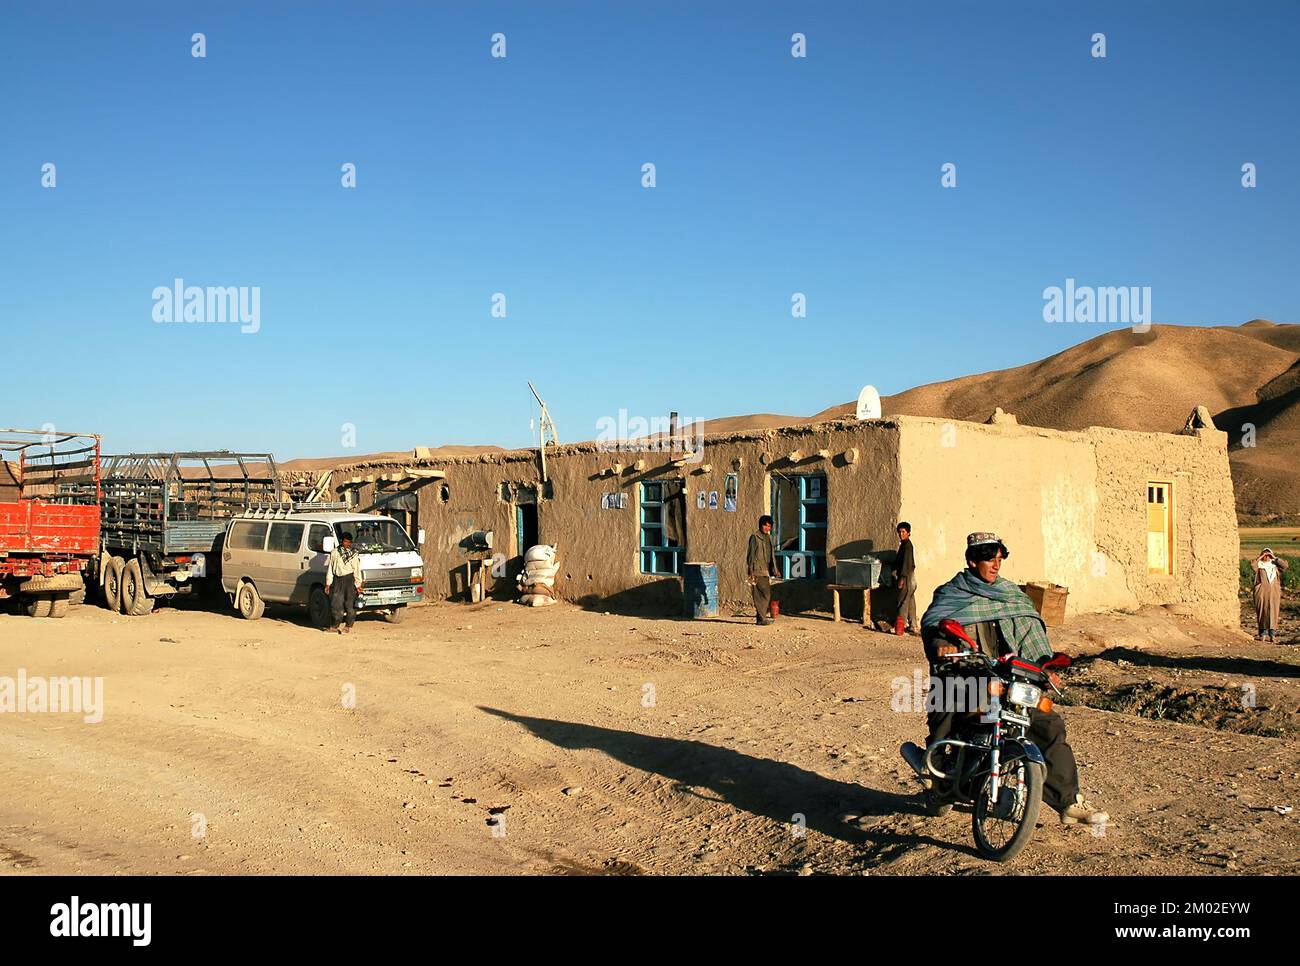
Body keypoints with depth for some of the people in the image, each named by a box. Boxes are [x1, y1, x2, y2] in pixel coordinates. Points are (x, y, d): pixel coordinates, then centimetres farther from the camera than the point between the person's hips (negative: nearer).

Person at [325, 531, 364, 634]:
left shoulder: (354, 554, 5)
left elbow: (357, 570, 4)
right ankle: (335, 625, 14)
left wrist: (358, 584, 0)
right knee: (335, 603, 2)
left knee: (350, 604, -1)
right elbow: (329, 568, 9)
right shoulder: (334, 552, 9)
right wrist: (328, 583, 5)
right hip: (337, 579, 2)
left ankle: (349, 626, 7)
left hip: (349, 579, -2)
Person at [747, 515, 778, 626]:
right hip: (758, 571, -7)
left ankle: (761, 617, 12)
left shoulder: (769, 538, 16)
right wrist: (751, 572, -12)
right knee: (766, 595, -11)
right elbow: (751, 555, -8)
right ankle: (761, 618, -7)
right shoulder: (755, 537, -5)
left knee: (761, 596, 8)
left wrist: (774, 570, 19)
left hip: (766, 571, 7)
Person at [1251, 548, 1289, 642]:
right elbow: (1252, 565, -10)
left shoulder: (1275, 564, 17)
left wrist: (1275, 558, 2)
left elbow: (1285, 565, 0)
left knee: (1273, 612, -4)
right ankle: (1263, 633, 6)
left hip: (1274, 591, 1)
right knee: (1262, 612, -1)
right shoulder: (1259, 564, 11)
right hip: (1261, 591, -1)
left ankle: (1272, 634, -2)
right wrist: (1260, 557, -4)